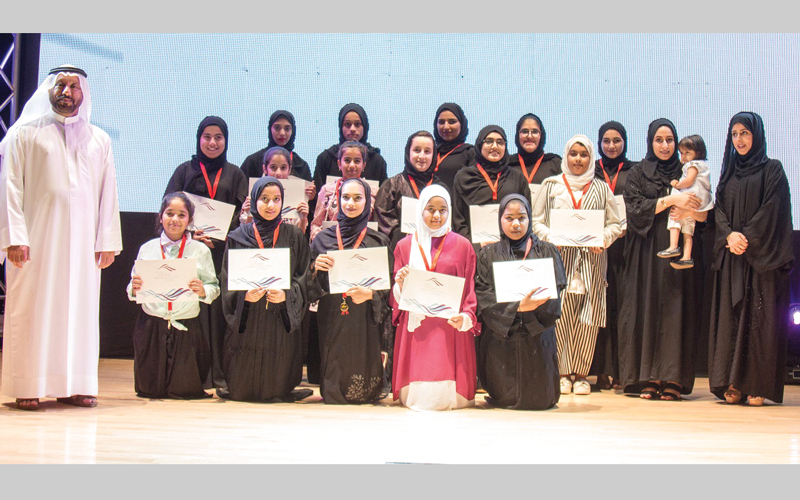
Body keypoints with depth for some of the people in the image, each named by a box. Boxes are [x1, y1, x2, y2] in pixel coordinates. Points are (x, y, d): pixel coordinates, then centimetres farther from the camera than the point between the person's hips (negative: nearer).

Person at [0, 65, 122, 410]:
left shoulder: (99, 140, 15)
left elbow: (108, 193, 11)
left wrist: (107, 241, 3)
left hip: (82, 239, 3)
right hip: (37, 237, -3)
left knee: (80, 309, 2)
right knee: (32, 310, -3)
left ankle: (73, 386, 8)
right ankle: (28, 388, 2)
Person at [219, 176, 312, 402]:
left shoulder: (295, 237, 6)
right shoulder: (238, 237, 6)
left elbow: (303, 280, 3)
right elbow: (227, 283, 4)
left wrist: (286, 295, -16)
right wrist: (245, 295, -16)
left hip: (281, 321, 0)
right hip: (246, 322, 0)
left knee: (278, 391, 4)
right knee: (240, 393, 4)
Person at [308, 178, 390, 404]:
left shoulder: (379, 241, 6)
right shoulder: (323, 238, 10)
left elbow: (388, 287, 3)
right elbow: (313, 289, 9)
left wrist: (370, 294, -17)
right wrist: (316, 268, -11)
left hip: (364, 320, -1)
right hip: (331, 320, 1)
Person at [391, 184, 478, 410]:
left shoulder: (462, 246, 11)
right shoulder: (405, 246, 13)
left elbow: (471, 290, 8)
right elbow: (396, 297, 13)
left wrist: (466, 317, -10)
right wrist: (400, 284, -10)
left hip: (450, 329, -1)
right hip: (415, 329, 1)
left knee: (446, 397, -11)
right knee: (416, 397, -8)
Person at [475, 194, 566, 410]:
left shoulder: (547, 252, 10)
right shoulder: (488, 254, 10)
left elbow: (554, 292, -2)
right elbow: (483, 295, -3)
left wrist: (530, 306, -23)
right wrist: (517, 307, -19)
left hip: (537, 337, 0)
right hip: (499, 337, 0)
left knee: (537, 400, -2)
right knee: (503, 399, -1)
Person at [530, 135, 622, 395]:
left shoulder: (602, 188, 15)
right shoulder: (551, 185, 13)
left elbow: (615, 224, 13)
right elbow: (536, 221, 10)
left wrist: (603, 240, -7)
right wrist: (551, 237, -9)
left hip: (591, 260, 1)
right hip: (558, 259, -1)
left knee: (587, 319, -3)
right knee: (559, 316, -8)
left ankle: (580, 374, 6)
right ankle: (562, 372, 2)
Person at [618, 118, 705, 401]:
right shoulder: (638, 174, 10)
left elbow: (705, 214, 8)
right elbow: (635, 209, -6)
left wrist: (686, 209, -12)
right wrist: (671, 200, -14)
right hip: (648, 252, -1)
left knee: (677, 311, -5)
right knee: (648, 309, -5)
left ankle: (673, 380, -6)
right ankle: (648, 378, -4)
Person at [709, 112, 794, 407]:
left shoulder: (772, 170, 2)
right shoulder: (729, 172, 17)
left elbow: (771, 211, -7)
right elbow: (719, 209, 9)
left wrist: (747, 239, -16)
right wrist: (729, 235, -10)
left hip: (761, 257, -5)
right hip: (731, 258, 5)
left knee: (760, 318, -7)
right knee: (730, 318, -1)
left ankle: (757, 386, -7)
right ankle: (733, 384, -1)